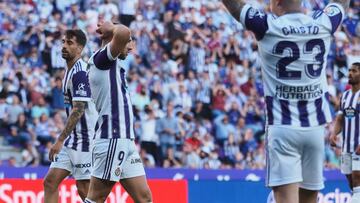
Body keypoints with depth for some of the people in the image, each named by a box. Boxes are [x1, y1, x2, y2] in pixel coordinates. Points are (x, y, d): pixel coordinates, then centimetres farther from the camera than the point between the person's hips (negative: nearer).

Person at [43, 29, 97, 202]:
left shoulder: (80, 72, -16)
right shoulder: (70, 71, 14)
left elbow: (78, 110, -21)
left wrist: (60, 140, -23)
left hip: (84, 139, -9)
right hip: (71, 139, 9)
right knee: (50, 182, 3)